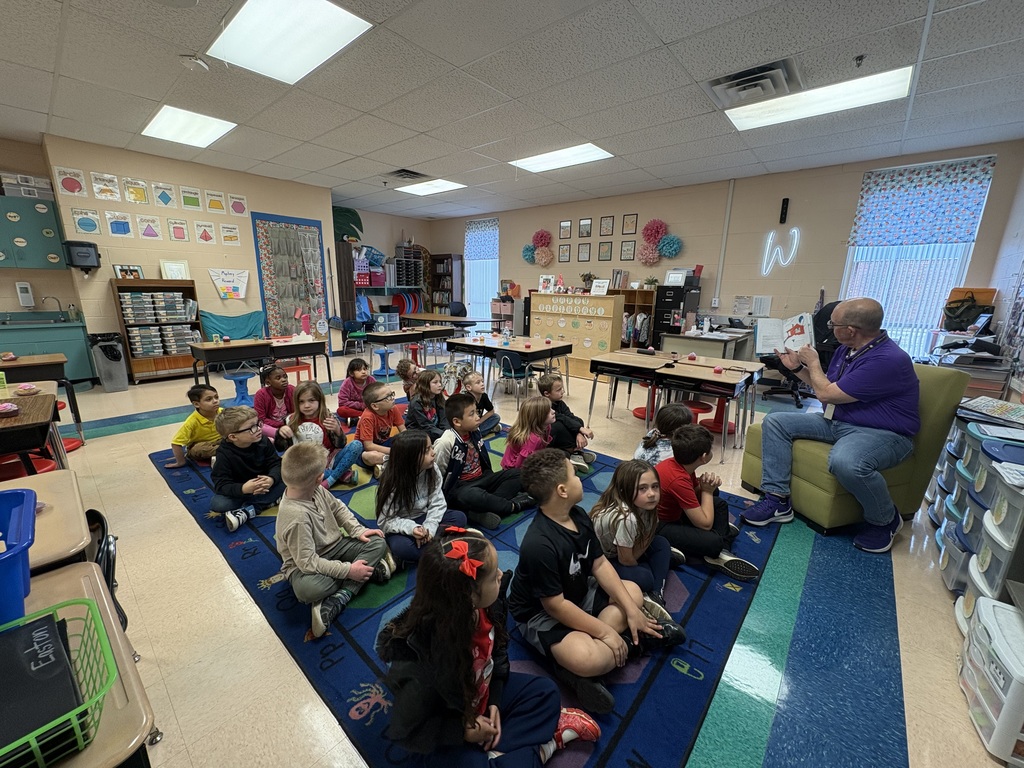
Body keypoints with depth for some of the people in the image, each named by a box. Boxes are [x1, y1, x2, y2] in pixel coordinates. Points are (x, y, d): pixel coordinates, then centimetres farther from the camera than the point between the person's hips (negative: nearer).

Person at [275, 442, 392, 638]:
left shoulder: (317, 490, -11)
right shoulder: (296, 516, -32)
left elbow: (338, 508, 7)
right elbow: (308, 562, -30)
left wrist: (358, 530, -5)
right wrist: (349, 570, -28)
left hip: (334, 546, 8)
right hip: (304, 565, -7)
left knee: (378, 542, -11)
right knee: (308, 589, -39)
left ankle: (335, 602, -21)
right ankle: (370, 568, -22)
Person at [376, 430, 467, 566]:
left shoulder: (432, 470, -13)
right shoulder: (393, 484, -23)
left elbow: (437, 503, -11)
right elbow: (386, 521, -20)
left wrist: (429, 527, -27)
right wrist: (411, 528, -35)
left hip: (423, 518, 4)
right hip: (401, 526, -4)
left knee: (459, 518, -16)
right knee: (400, 547, -35)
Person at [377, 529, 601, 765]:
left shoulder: (485, 607, -22)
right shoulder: (419, 665, -39)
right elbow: (404, 732, -22)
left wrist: (494, 700, -9)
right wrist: (462, 731, -20)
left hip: (481, 694, 5)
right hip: (442, 740, -5)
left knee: (545, 691, 4)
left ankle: (498, 751, -4)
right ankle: (538, 749, -3)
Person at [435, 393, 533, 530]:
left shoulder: (475, 432, -2)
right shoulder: (445, 443, -23)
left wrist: (490, 478, 10)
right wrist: (444, 498, -13)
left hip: (482, 479, 8)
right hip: (459, 487, -7)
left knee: (518, 474, -8)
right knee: (473, 496, -42)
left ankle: (481, 512, -24)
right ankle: (514, 505, -15)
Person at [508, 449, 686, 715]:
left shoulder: (578, 515, -9)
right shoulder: (539, 544, -34)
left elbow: (600, 564, -2)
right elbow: (555, 605, -27)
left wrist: (631, 611, -6)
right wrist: (605, 631, -20)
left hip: (579, 593, 9)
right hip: (541, 614, -9)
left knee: (634, 593, 11)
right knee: (590, 659, -33)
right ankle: (631, 641, -3)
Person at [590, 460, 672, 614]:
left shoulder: (643, 506, -15)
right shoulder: (626, 518, -36)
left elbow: (645, 540, -3)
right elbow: (626, 560, -22)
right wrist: (643, 567, -3)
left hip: (618, 551, 8)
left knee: (661, 543, 1)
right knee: (644, 578, -25)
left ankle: (656, 595, 0)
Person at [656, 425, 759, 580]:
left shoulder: (679, 464, -6)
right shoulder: (678, 480, -32)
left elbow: (694, 496, 12)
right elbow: (705, 524, -24)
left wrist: (708, 484, -11)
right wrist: (707, 490, -11)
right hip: (659, 527, -10)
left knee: (719, 504, 13)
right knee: (713, 541, -31)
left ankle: (721, 554, 2)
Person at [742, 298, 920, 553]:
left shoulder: (888, 360, -23)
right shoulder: (847, 350, 6)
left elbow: (826, 393, -22)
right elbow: (827, 386, 20)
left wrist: (813, 363, -6)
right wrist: (797, 367, 12)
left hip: (881, 433, -9)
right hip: (836, 421, 9)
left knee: (845, 462, -40)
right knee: (775, 422, -3)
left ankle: (885, 519, -5)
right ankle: (777, 500, -7)